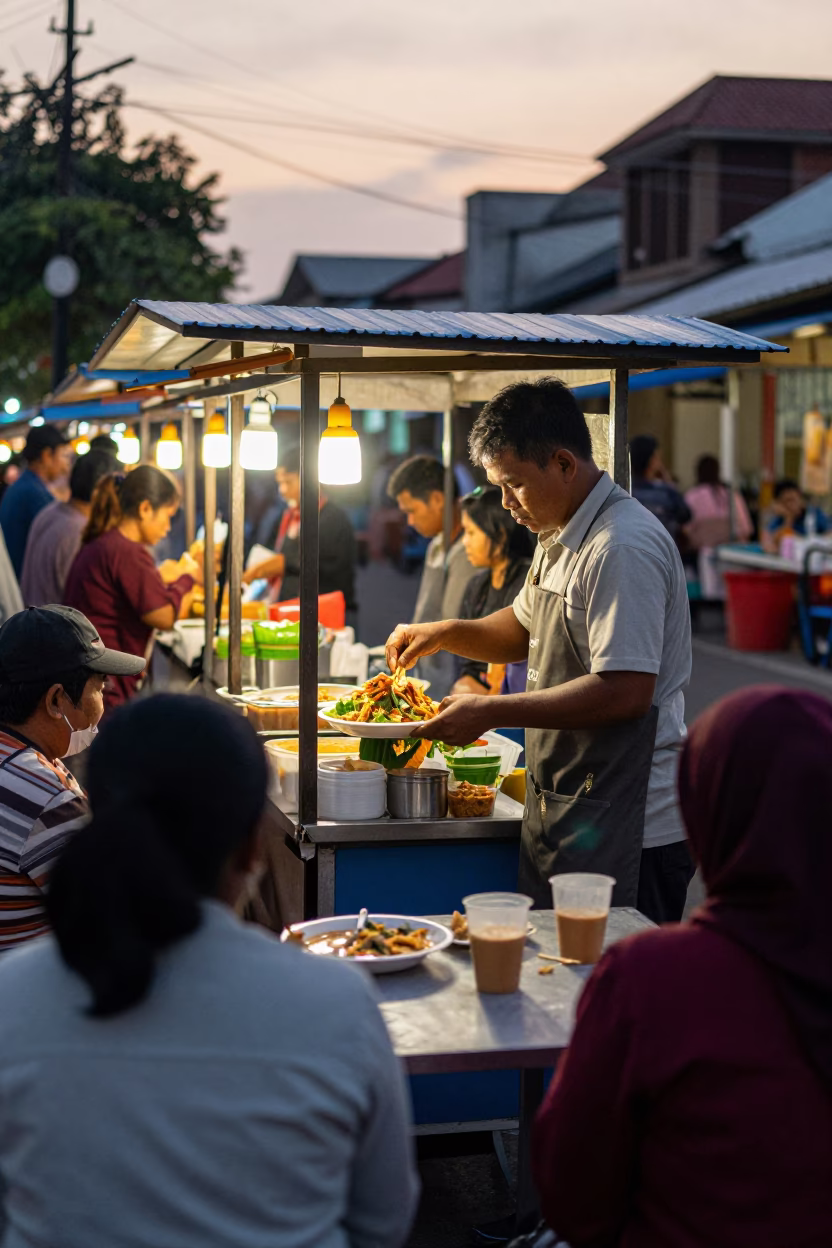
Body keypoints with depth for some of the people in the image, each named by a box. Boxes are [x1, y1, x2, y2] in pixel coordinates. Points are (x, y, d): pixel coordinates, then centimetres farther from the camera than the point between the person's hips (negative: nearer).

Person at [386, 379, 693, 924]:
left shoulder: (623, 547, -19)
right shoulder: (560, 538, 13)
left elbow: (626, 692, -25)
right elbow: (525, 630, 30)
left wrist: (494, 712, -19)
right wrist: (443, 632, 12)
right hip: (566, 815, 10)